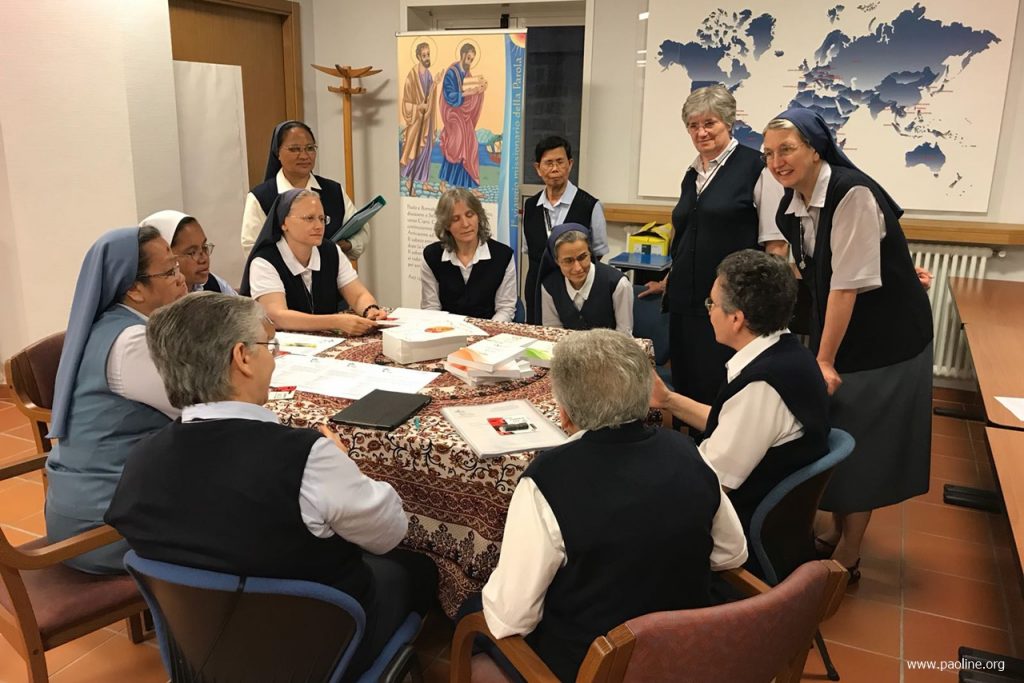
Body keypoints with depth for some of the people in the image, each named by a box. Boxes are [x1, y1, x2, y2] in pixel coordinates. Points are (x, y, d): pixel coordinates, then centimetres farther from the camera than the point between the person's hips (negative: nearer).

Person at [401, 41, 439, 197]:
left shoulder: (430, 75, 9)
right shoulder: (412, 74, -14)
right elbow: (407, 99, -11)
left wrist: (433, 123, 15)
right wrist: (419, 107, -20)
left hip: (427, 118, 7)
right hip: (415, 118, -7)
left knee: (426, 149, 11)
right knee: (413, 149, -4)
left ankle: (423, 181, 19)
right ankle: (409, 180, 7)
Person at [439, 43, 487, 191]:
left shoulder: (467, 74, 11)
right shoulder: (451, 73, -12)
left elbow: (469, 93, 12)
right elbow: (450, 96, -18)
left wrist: (479, 90, -6)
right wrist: (468, 92, -23)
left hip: (465, 115, 7)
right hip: (453, 114, -7)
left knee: (468, 148, 3)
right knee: (454, 146, -13)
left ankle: (469, 186, 6)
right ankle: (443, 182, -2)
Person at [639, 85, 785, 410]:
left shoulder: (756, 167, -5)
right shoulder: (692, 175, 15)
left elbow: (775, 242, -8)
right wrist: (668, 282, 27)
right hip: (687, 301, 7)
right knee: (687, 387, 9)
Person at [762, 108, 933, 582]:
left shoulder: (852, 194, -23)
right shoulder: (791, 206, 2)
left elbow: (850, 283, -24)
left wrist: (825, 359, -20)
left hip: (884, 337, -7)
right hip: (834, 330, 7)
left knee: (863, 442, 2)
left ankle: (847, 557, 17)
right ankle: (835, 530, 33)